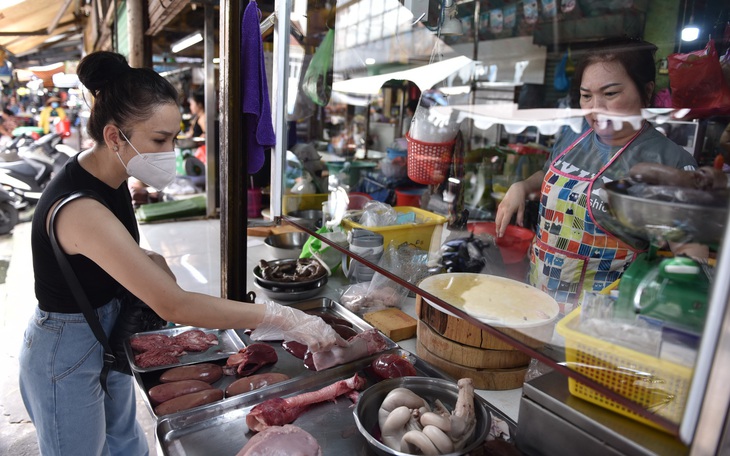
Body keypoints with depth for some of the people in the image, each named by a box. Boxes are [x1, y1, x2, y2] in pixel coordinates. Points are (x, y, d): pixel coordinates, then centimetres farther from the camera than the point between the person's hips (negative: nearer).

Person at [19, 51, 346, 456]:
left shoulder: (107, 177, -7)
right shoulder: (80, 209, -35)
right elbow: (174, 306, -37)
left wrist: (148, 260, -12)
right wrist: (281, 318, -36)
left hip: (105, 340, 7)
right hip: (66, 361, -7)